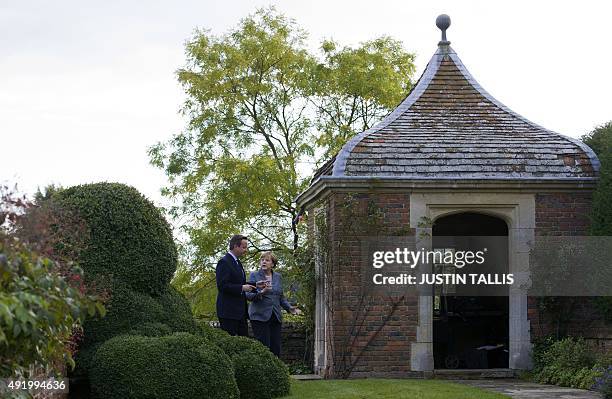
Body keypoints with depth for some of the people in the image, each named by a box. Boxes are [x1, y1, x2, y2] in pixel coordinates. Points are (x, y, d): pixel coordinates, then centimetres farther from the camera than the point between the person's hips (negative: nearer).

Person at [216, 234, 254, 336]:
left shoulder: (237, 262, 19)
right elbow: (222, 286, -20)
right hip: (228, 312, -10)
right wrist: (242, 288, -20)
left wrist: (249, 286, 9)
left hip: (240, 312, 10)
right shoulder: (224, 262, -12)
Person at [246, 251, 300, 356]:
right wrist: (260, 293, -24)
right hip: (260, 316, -5)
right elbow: (248, 295, -6)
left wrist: (289, 308, 5)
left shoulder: (278, 276, 15)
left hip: (275, 317, 5)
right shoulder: (254, 275, 2)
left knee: (276, 348, 1)